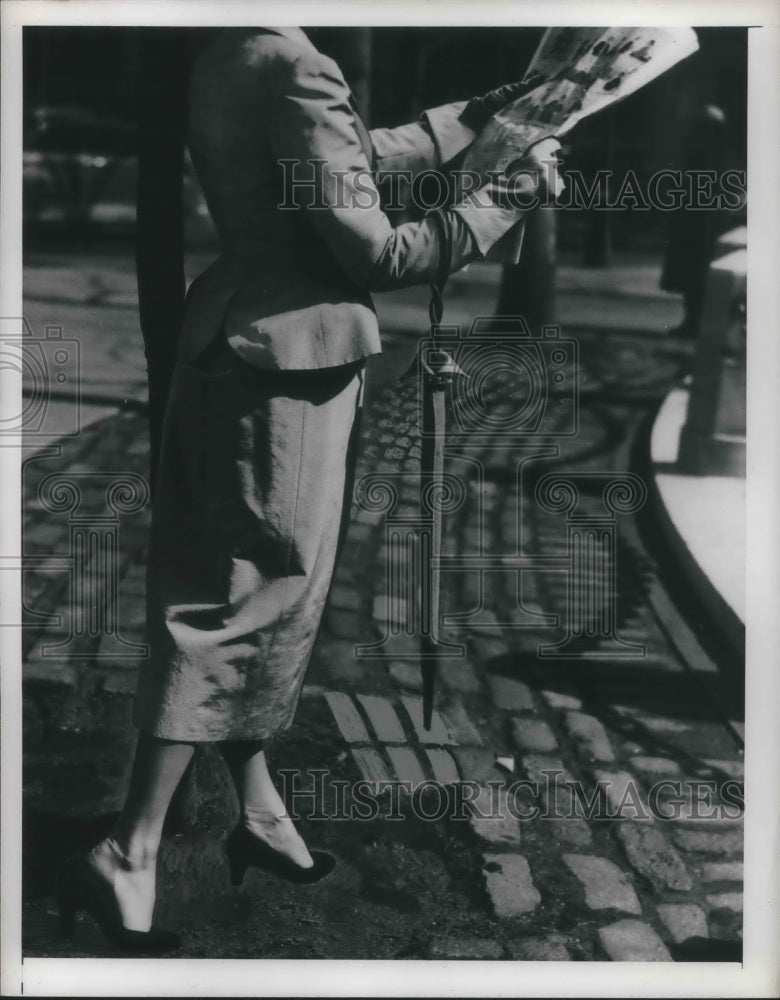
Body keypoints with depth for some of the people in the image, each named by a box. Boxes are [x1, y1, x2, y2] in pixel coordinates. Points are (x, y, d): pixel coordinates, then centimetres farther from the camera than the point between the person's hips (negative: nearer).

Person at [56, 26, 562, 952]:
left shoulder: (227, 65, 10)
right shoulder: (297, 71, -19)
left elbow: (372, 154, 21)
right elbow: (373, 254, -18)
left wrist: (492, 110, 26)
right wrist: (504, 197, -8)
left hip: (231, 360, 10)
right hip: (285, 369, -10)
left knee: (237, 597, 15)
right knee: (247, 603, -3)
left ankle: (259, 815, 29)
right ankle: (124, 858, 3)